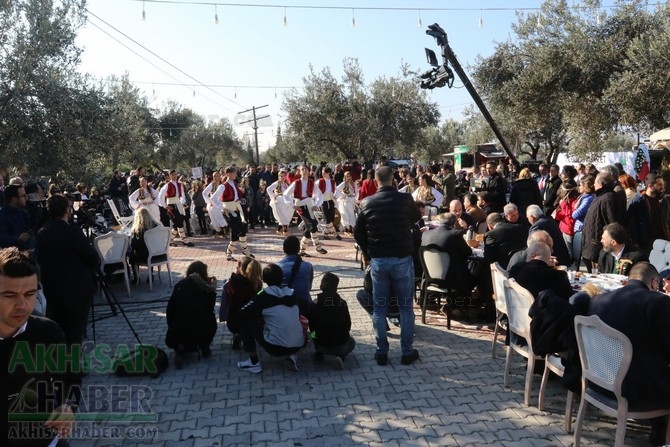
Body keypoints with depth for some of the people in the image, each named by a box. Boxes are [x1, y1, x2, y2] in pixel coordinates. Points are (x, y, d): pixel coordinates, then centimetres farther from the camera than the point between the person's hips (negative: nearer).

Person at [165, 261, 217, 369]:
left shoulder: (180, 286, 5)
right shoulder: (208, 289, 3)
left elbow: (170, 310, 6)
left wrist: (172, 327, 20)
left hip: (178, 335, 0)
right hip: (203, 333, 0)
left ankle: (181, 350, 5)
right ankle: (204, 348, 24)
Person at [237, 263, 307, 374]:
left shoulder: (264, 295, -4)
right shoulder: (292, 293, 9)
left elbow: (243, 313, 2)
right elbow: (303, 312, 23)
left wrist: (259, 315, 23)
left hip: (276, 347, -5)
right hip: (298, 345, 6)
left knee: (245, 321, 10)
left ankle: (254, 363, 12)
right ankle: (292, 355, 15)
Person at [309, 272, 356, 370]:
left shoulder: (316, 304, -9)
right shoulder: (342, 303, -4)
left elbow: (312, 326, -3)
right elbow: (348, 325, 3)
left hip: (322, 346, 1)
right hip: (341, 345, -1)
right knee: (351, 342, 33)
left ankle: (319, 354, 13)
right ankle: (341, 356, 2)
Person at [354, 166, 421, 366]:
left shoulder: (367, 203, -2)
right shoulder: (405, 199, -7)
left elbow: (358, 232, 5)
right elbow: (416, 218, 14)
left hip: (378, 260, 2)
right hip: (402, 259, -1)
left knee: (379, 307, 10)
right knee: (406, 306, 9)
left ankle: (382, 352, 15)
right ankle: (407, 352, 15)